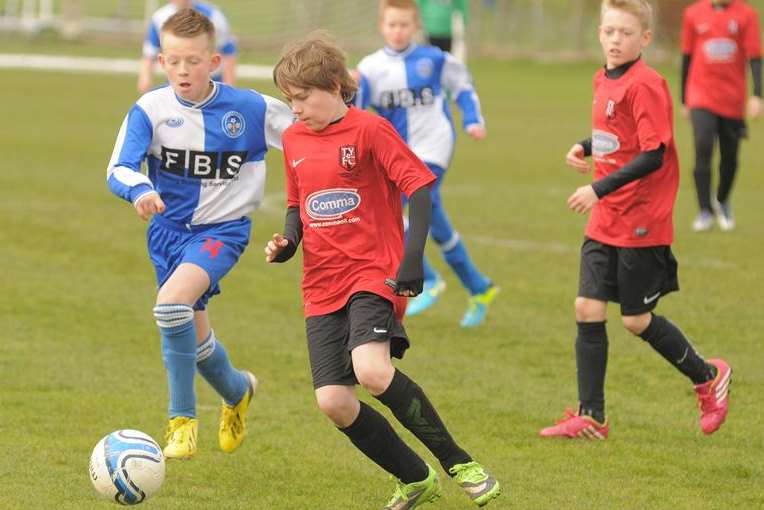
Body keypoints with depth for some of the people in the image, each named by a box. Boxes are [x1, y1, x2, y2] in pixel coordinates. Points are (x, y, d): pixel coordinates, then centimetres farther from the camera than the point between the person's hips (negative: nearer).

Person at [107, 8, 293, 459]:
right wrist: (140, 190, -41)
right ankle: (238, 391, 48)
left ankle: (183, 419, -14)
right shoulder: (151, 109, -11)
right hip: (169, 229, 4)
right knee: (194, 337, 14)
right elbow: (119, 169, -20)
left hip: (222, 228, -3)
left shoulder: (251, 109, -12)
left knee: (173, 303, -29)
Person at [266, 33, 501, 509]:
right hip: (321, 286, 6)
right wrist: (287, 242, 3)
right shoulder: (293, 139, 11)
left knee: (372, 369, -30)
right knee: (333, 401, -6)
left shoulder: (369, 129, -8)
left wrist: (412, 257, -21)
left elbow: (421, 187, -11)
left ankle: (457, 462, -12)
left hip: (373, 274, -6)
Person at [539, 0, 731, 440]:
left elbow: (653, 156, -22)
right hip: (605, 222, 8)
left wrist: (600, 189, -26)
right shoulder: (604, 81, 9)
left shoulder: (645, 85, -18)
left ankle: (708, 376, 26)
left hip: (641, 222, -8)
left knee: (637, 319, 3)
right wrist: (585, 148, 4)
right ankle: (590, 417, 7)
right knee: (588, 309, 1)